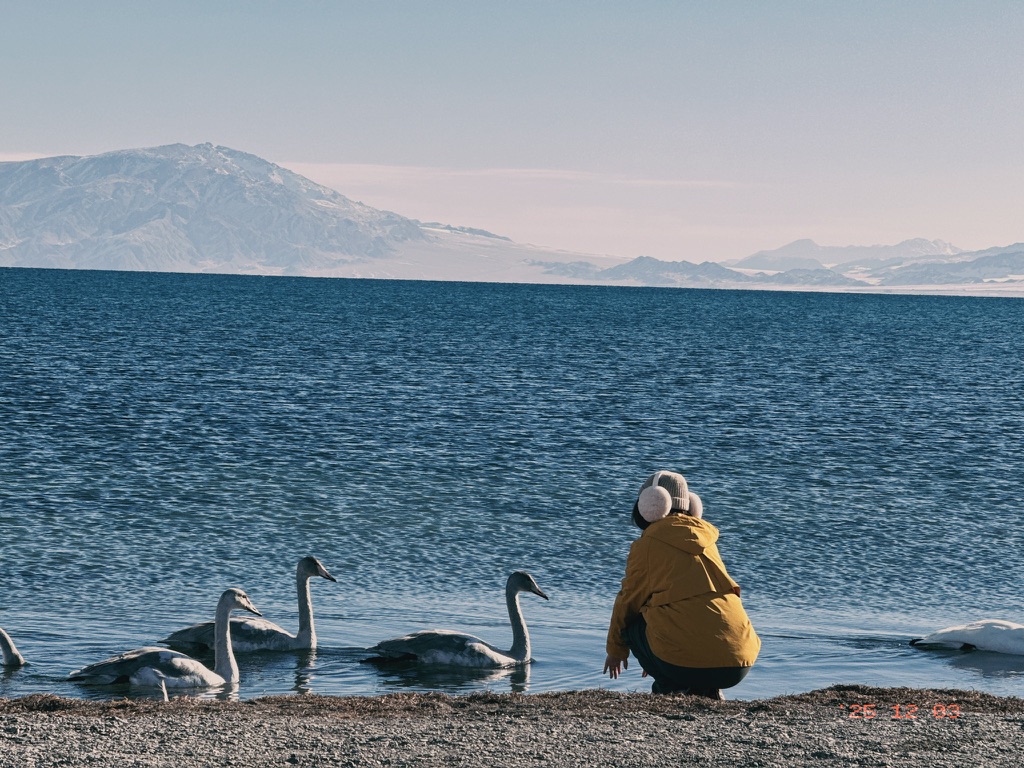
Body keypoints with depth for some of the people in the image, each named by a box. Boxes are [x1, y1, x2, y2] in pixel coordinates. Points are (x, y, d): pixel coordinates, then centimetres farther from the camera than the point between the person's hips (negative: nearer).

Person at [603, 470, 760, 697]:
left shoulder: (647, 543, 3)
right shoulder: (705, 537, 20)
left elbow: (629, 599, 13)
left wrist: (616, 649, 31)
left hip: (687, 661, -5)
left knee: (632, 625, 22)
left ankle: (668, 687, 8)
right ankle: (707, 691, 14)